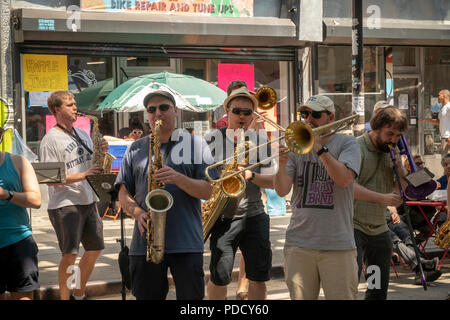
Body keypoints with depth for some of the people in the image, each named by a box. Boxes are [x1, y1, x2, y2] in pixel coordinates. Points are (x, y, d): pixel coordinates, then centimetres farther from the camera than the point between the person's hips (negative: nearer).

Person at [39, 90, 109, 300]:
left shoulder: (83, 135, 14)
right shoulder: (51, 139, -9)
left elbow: (92, 166, 23)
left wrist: (100, 151, 2)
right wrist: (83, 175, -23)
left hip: (88, 201, 8)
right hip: (65, 204, -8)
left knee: (95, 249, 11)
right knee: (70, 254, -11)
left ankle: (79, 294, 26)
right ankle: (65, 297, 2)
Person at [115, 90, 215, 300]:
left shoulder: (195, 144, 7)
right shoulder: (136, 149, 16)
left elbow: (207, 191, 0)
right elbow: (123, 193, 12)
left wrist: (178, 178, -17)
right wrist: (137, 212, -9)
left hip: (187, 244, -2)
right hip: (144, 243, 2)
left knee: (191, 297, -1)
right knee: (147, 296, 6)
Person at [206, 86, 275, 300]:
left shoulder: (260, 141, 8)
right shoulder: (213, 139, 2)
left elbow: (273, 181, 1)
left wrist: (250, 175, -16)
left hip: (254, 215, 2)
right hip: (223, 217, -2)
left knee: (258, 276, 3)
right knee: (219, 277, -3)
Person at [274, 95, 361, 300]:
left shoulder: (346, 143, 4)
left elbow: (344, 179, -15)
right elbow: (282, 191, 0)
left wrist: (319, 148, -18)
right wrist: (282, 165, -19)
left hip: (338, 245, -2)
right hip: (299, 244, 2)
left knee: (341, 296, -1)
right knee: (300, 297, 6)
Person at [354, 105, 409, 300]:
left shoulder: (391, 153, 12)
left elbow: (403, 191, 11)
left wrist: (398, 167, -7)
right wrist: (380, 198, -31)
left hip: (379, 230, 7)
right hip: (353, 227, -7)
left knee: (379, 288, 12)